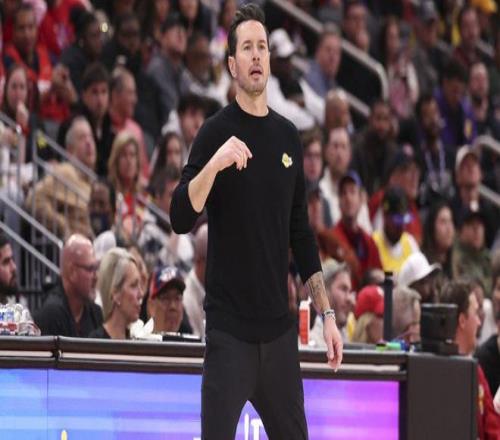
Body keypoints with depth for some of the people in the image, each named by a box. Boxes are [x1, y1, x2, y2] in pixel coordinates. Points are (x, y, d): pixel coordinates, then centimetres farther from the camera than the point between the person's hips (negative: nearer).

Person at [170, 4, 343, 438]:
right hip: (229, 327, -5)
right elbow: (181, 220, -14)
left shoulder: (288, 136, 10)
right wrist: (214, 164, -29)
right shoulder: (217, 133, -5)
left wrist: (326, 312, 11)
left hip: (280, 327, 5)